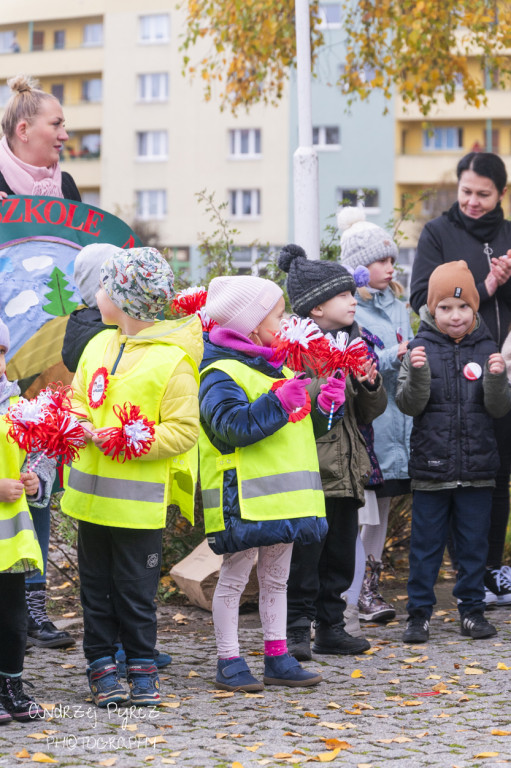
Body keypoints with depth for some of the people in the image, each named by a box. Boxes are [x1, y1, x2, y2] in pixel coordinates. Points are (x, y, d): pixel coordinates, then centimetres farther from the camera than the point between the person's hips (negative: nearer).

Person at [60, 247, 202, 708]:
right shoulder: (99, 344, 8)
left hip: (138, 500, -6)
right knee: (95, 584, 11)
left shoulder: (173, 359, -12)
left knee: (135, 590, 3)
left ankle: (142, 668, 16)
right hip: (91, 492, 6)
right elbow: (78, 399, 14)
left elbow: (183, 430, -12)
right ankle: (102, 665, 21)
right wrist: (81, 426, -8)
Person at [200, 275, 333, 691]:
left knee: (276, 579, 14)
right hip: (242, 499, -9)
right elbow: (233, 426, -26)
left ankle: (278, 657, 21)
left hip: (281, 495, 9)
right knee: (234, 578, 0)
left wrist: (323, 405, 6)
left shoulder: (280, 370, 17)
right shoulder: (221, 375, -12)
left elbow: (304, 424, 26)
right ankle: (229, 661, 6)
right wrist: (278, 402, -31)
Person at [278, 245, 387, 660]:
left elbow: (370, 412, 19)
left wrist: (370, 384, -2)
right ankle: (296, 629, 3)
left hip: (346, 468, 7)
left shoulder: (352, 343, 15)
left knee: (340, 553, 12)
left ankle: (331, 626, 22)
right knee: (303, 555, -5)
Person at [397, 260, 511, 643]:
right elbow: (409, 405, -6)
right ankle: (420, 613, 12)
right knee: (426, 543, 5)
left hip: (477, 467, 1)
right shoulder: (421, 348, -2)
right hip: (431, 467, -1)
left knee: (474, 543, 9)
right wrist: (417, 374, -23)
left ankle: (472, 609, 19)